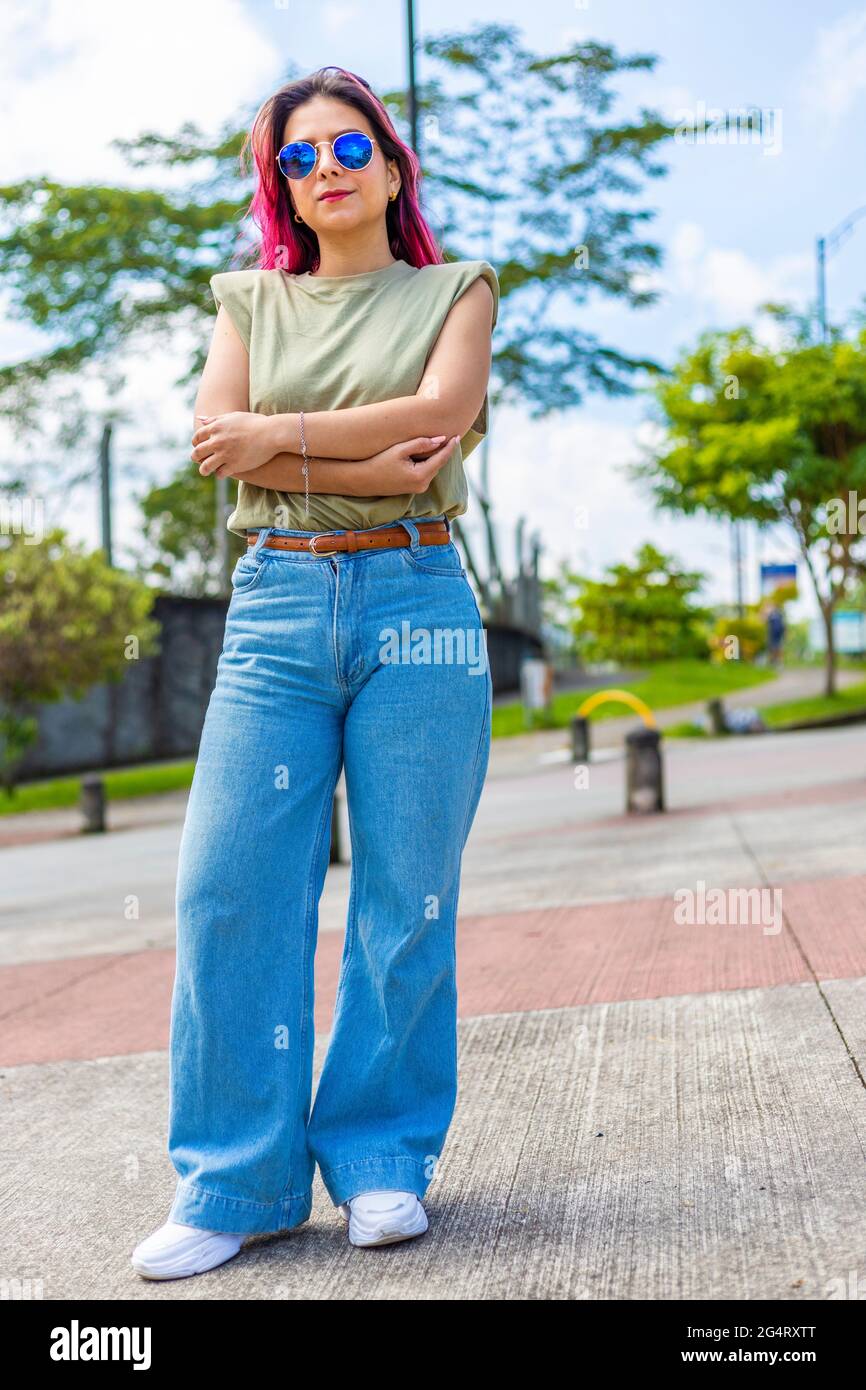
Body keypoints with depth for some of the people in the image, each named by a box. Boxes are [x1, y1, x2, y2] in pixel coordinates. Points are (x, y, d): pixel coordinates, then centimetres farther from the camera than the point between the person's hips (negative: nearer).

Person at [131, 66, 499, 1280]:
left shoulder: (453, 291, 14)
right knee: (230, 886, -7)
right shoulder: (251, 301, 18)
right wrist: (365, 465, -11)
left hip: (416, 601, -1)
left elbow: (443, 408, -6)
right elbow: (218, 434, 1)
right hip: (277, 602, 2)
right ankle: (236, 1180, 3)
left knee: (407, 898, -1)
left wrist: (283, 434, -8)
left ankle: (385, 1159, 13)